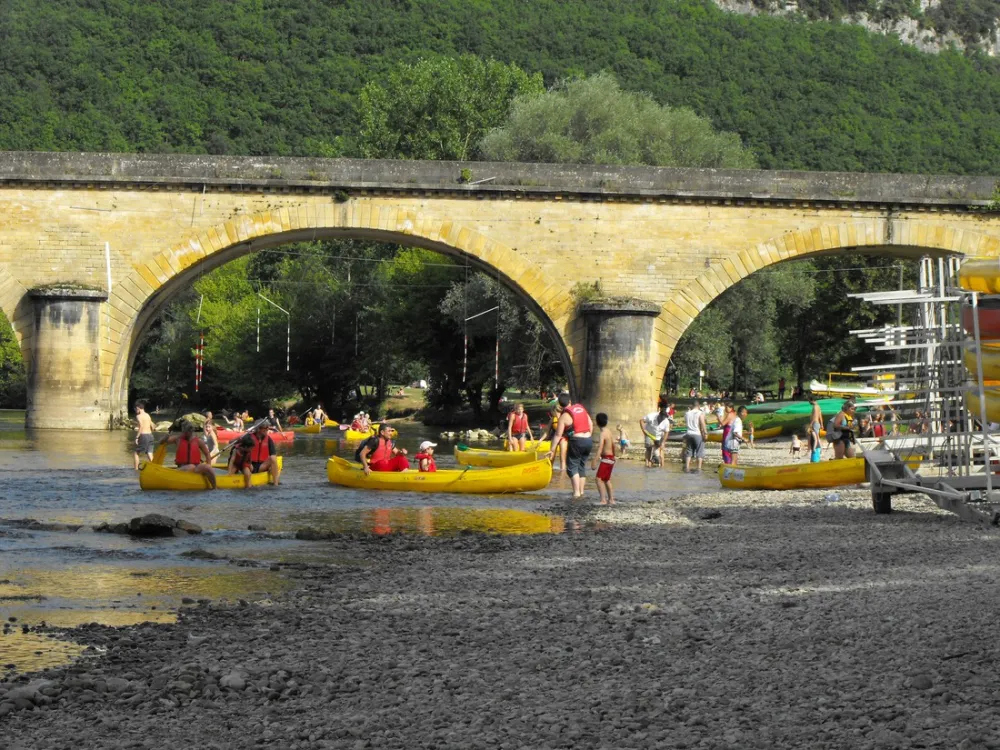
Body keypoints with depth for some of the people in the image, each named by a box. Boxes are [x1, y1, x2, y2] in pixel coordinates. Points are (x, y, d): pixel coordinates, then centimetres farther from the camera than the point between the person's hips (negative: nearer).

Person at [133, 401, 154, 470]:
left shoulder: (139, 416, -7)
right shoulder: (148, 415, 15)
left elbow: (141, 426, -21)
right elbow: (152, 427, 15)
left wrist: (137, 437, -20)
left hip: (143, 435, -6)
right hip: (150, 435, 6)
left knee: (136, 453, 8)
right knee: (149, 453, 3)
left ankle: (136, 469, 6)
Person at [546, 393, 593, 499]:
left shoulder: (564, 416, -7)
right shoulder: (581, 408, 11)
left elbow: (558, 435, -9)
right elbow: (591, 424, 15)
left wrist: (552, 450, -6)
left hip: (576, 441, -6)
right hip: (588, 441, 6)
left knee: (572, 467, -1)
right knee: (581, 467, 16)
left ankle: (576, 492, -14)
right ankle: (581, 491, 16)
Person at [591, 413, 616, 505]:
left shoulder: (603, 434, -18)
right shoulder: (609, 432, 9)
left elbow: (600, 448, -28)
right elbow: (613, 445, 21)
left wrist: (595, 461, -33)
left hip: (606, 458, -10)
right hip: (611, 458, 10)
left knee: (599, 479, -14)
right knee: (607, 480, 22)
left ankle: (603, 500, -22)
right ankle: (611, 499, 28)